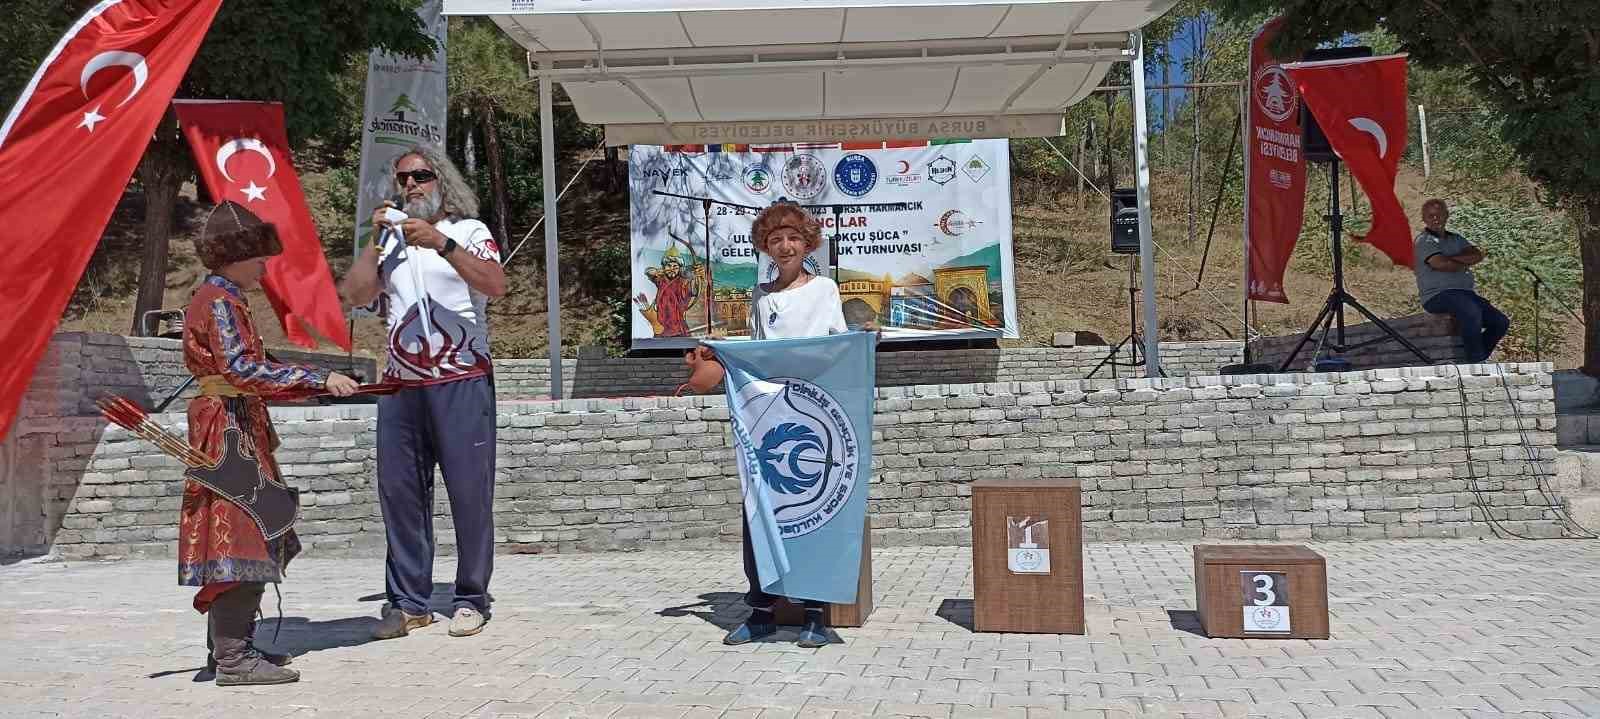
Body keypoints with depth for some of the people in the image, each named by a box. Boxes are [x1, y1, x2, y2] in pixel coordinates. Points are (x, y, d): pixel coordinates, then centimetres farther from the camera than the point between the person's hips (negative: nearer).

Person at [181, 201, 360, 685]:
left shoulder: (220, 297, 18)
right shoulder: (220, 300, -13)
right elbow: (241, 368, -25)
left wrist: (304, 382, 19)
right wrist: (318, 378, -28)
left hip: (236, 430, 10)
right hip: (231, 431, -10)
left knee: (242, 539, 14)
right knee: (238, 539, -10)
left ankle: (228, 645, 21)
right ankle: (232, 658, -7)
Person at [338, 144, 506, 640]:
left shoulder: (469, 231, 5)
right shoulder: (391, 239, 17)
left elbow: (496, 285, -14)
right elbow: (353, 294, 7)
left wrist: (442, 243, -21)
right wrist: (377, 240, 1)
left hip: (461, 382, -4)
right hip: (401, 385, 4)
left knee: (470, 491, -4)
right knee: (399, 491, 3)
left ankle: (471, 599, 6)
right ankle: (408, 601, 10)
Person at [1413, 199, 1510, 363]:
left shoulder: (1456, 239, 22)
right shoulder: (1424, 241, 1)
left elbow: (1478, 255, 5)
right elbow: (1441, 264, -15)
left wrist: (1452, 258, -9)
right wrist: (1466, 262, 3)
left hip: (1466, 294, 8)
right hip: (1438, 295, -8)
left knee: (1501, 322, -3)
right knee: (1471, 311, -34)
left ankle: (1477, 358, 2)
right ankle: (1476, 362, -25)